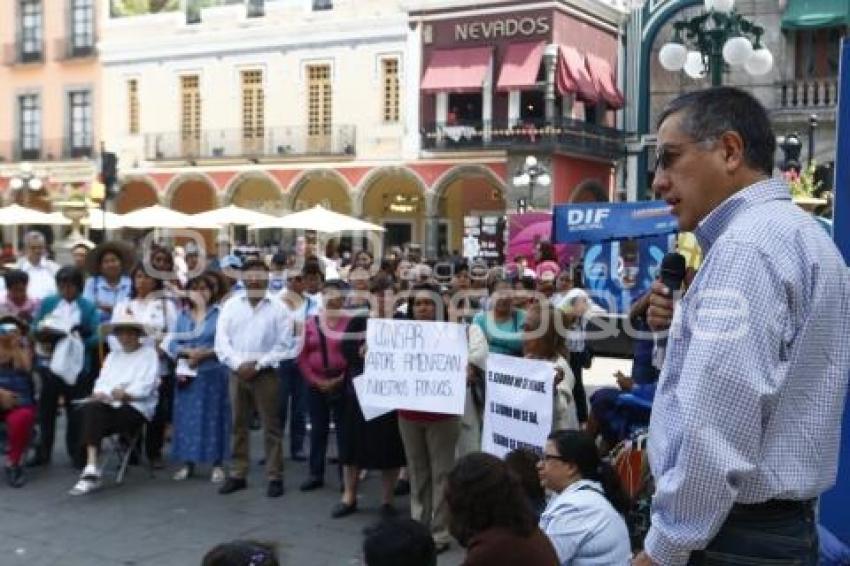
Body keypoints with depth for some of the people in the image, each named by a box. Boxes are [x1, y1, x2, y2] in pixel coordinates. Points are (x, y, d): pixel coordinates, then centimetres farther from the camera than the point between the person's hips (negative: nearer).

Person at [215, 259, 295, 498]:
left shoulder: (278, 308, -2)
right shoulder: (231, 305, 5)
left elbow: (284, 345, -6)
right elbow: (221, 340, 0)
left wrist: (258, 364, -12)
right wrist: (238, 364, -13)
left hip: (266, 374, -3)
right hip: (237, 373, 3)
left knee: (271, 427, 1)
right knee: (239, 426, 10)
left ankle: (275, 477, 8)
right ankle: (238, 474, 19)